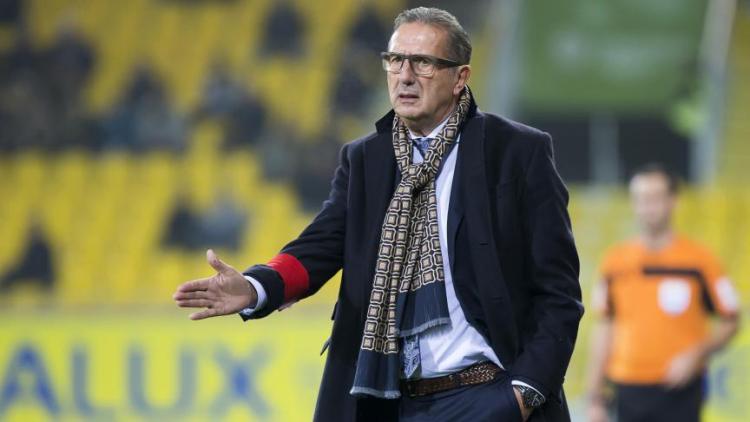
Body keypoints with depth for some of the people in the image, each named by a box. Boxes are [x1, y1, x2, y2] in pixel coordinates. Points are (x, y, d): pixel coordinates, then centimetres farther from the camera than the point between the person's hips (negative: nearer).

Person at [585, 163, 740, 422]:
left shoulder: (699, 260, -2)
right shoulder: (615, 261, 7)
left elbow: (729, 323, 4)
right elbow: (604, 330, 12)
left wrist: (696, 355, -13)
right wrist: (596, 398, 10)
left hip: (679, 391, -3)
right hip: (628, 389, 3)